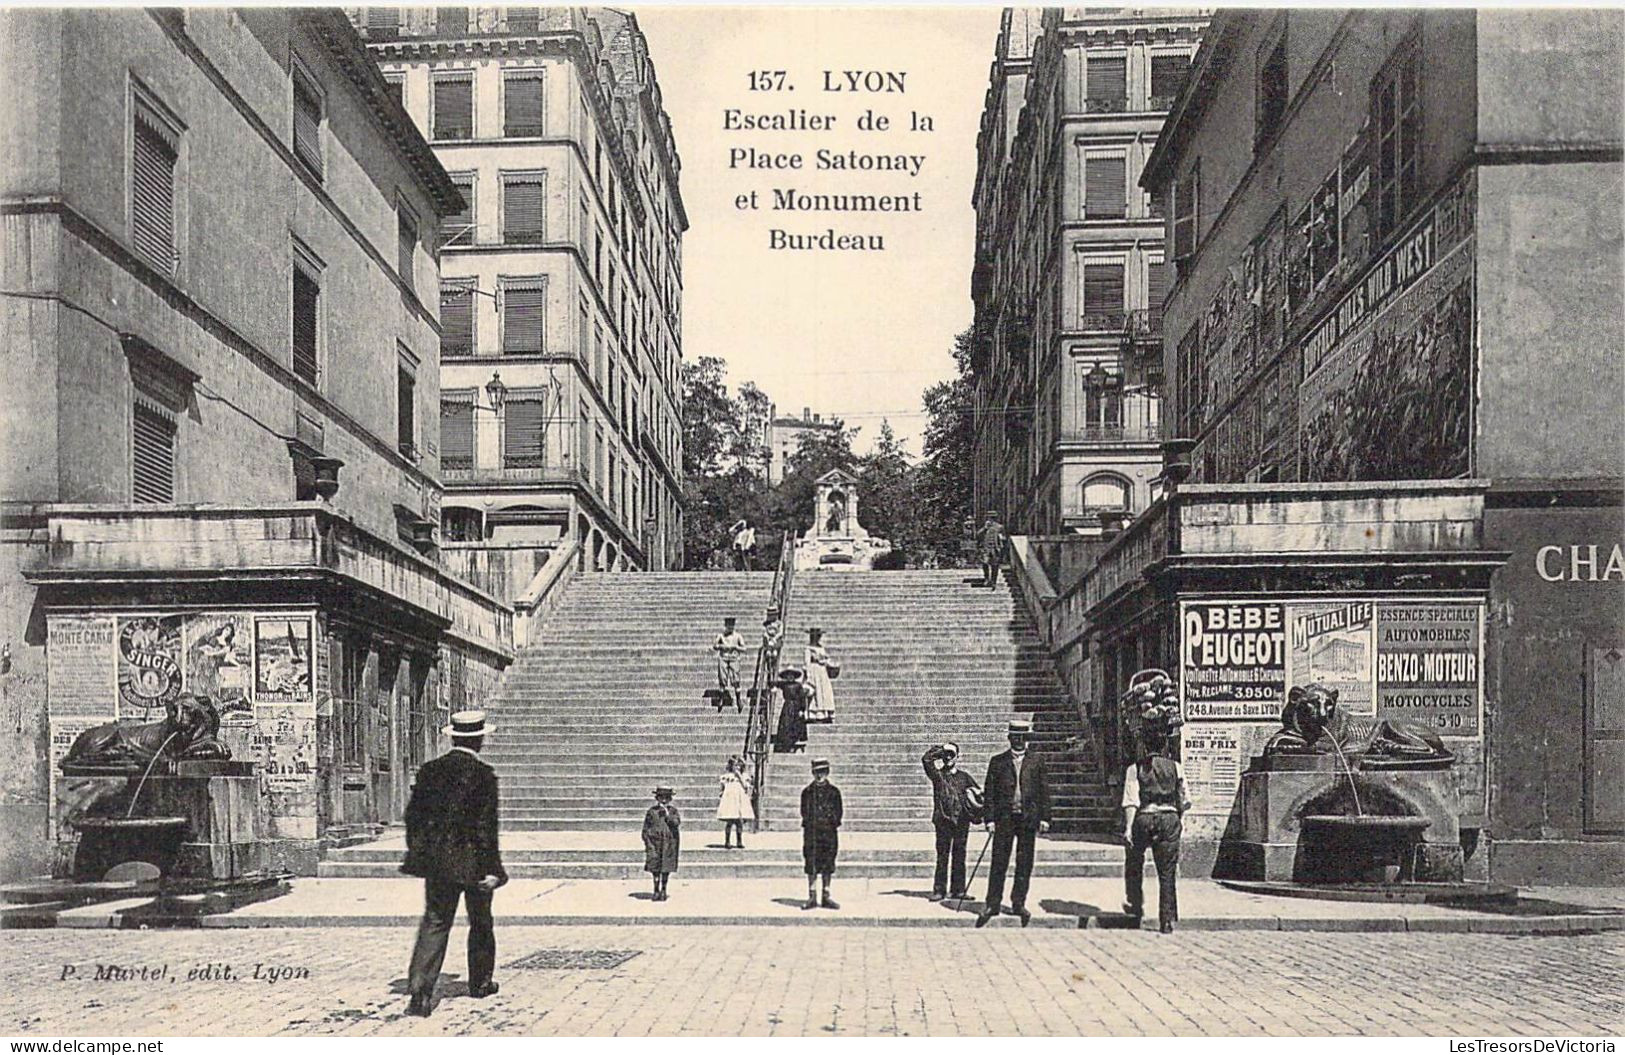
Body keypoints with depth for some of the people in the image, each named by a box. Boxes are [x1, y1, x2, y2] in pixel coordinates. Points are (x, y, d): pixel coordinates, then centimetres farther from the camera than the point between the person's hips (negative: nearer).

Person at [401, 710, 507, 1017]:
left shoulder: (430, 770, 2)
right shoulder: (483, 774, -12)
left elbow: (414, 816, 6)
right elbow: (486, 825, -14)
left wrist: (418, 855, 16)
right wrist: (491, 867, -11)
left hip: (436, 862, 3)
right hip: (472, 861, -3)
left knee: (434, 923, 3)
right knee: (480, 923, 16)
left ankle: (420, 991, -11)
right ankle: (480, 983, 30)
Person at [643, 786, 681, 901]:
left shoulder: (673, 811, 3)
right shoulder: (652, 811, 3)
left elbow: (677, 823, -13)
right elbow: (646, 827, 6)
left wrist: (667, 814, -20)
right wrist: (646, 841, -1)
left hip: (669, 843, 0)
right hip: (655, 841, 0)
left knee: (666, 868, 5)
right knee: (655, 867, -2)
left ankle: (663, 890, 17)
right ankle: (656, 890, 6)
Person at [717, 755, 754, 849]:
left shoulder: (744, 776, 9)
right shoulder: (726, 776, 4)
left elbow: (746, 786, -6)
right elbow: (722, 788, 9)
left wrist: (739, 776, -10)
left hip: (741, 801, 2)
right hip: (730, 799, -2)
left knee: (740, 822, 3)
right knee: (730, 822, -7)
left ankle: (740, 841, 13)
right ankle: (727, 842, 0)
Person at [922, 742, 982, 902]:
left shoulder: (964, 777, 11)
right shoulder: (937, 774, 6)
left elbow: (979, 793, 13)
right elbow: (926, 759, -8)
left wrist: (979, 813, 1)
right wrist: (940, 750, -2)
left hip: (961, 821, 1)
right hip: (943, 819, -1)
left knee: (959, 856, 4)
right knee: (942, 856, -1)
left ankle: (958, 889, 9)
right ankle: (939, 890, 0)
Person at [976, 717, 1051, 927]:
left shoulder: (1036, 762, 9)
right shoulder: (998, 761, 6)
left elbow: (1044, 791, 8)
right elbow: (989, 792, 4)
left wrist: (1044, 817, 0)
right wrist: (990, 818, -3)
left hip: (1028, 818, 1)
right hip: (1004, 817, -1)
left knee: (1025, 864, 4)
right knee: (999, 862, -1)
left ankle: (1018, 904, 12)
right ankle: (992, 904, 3)